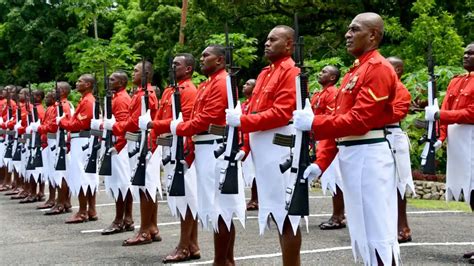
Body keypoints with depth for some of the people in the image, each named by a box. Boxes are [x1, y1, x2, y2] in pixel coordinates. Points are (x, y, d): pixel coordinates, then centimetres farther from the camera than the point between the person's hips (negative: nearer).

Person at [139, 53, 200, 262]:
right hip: (169, 148, 10)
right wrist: (150, 125, 1)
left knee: (185, 196, -5)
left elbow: (183, 122, -20)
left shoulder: (189, 91, -10)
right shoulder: (168, 91, 19)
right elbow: (160, 118, 20)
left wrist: (153, 125, -22)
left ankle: (185, 247, -2)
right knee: (180, 196, 11)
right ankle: (192, 245, 17)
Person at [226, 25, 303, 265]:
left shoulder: (291, 72, -8)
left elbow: (281, 114, -18)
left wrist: (241, 121, -19)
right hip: (263, 149, 9)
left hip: (279, 149, -9)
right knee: (276, 210, 12)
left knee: (286, 211, -5)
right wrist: (245, 147, 10)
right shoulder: (265, 74, 20)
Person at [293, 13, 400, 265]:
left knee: (377, 231, -5)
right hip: (350, 156, 10)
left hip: (368, 156, -10)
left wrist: (314, 123, -17)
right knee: (361, 230, 13)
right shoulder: (354, 71, 19)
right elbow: (339, 119, 17)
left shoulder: (378, 68, -12)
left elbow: (360, 120, -20)